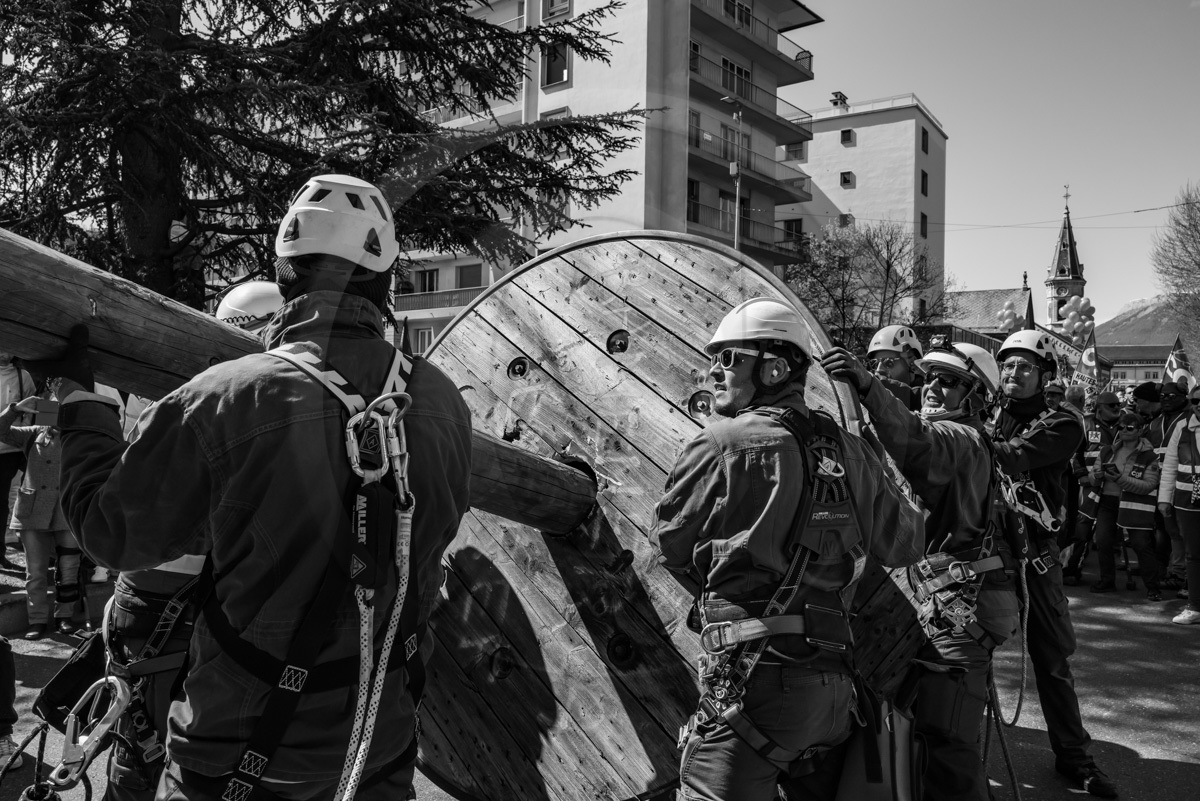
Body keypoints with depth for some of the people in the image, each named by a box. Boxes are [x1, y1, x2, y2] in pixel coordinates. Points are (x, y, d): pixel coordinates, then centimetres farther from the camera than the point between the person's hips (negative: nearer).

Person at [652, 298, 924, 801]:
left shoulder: (723, 443, -7)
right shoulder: (846, 451, 7)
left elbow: (670, 544, 4)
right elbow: (906, 546, 18)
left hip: (754, 677, -6)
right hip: (835, 683, 7)